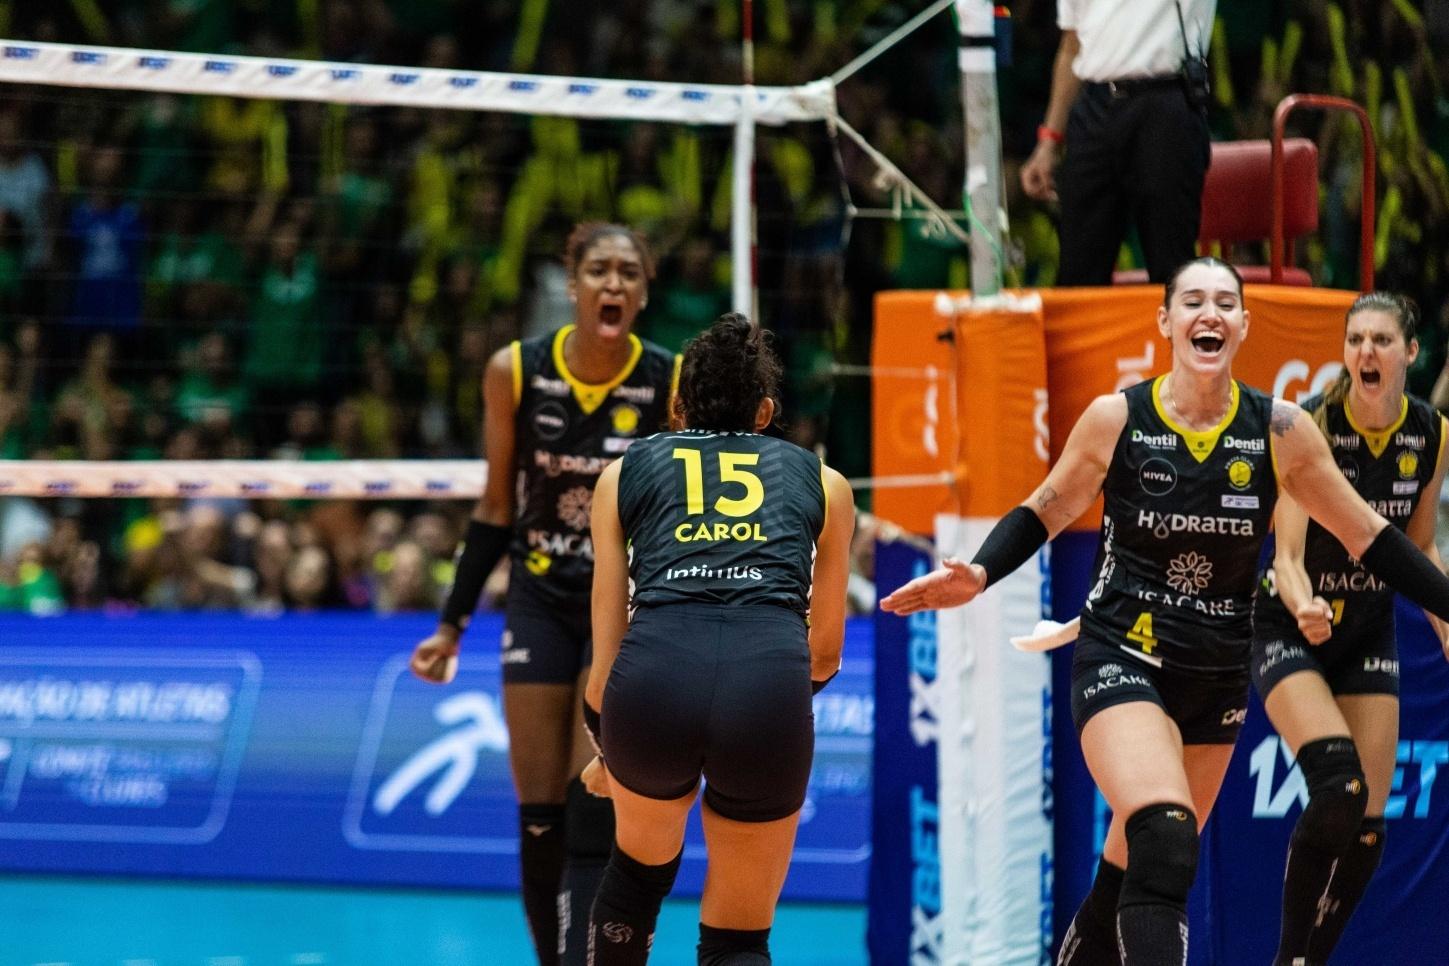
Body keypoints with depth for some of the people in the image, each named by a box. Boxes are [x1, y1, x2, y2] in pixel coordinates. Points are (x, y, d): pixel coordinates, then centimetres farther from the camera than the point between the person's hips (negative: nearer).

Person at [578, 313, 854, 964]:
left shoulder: (625, 473, 24)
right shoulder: (822, 482, 25)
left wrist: (606, 752, 40)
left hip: (656, 671, 1)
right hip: (771, 680, 0)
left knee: (640, 867, 33)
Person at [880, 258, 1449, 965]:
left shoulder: (1280, 430, -4)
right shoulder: (1116, 418, -7)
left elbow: (1370, 538, 5)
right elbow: (1043, 514, 6)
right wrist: (978, 576, -11)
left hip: (1217, 676, 4)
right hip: (1121, 660, -4)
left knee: (1141, 865, 12)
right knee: (1164, 842, -27)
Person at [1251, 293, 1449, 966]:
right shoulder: (1309, 427, -19)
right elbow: (1287, 554, -22)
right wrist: (1303, 608, -43)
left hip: (1370, 631, 5)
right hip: (1290, 629, -5)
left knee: (1367, 828, -1)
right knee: (1339, 791, -25)